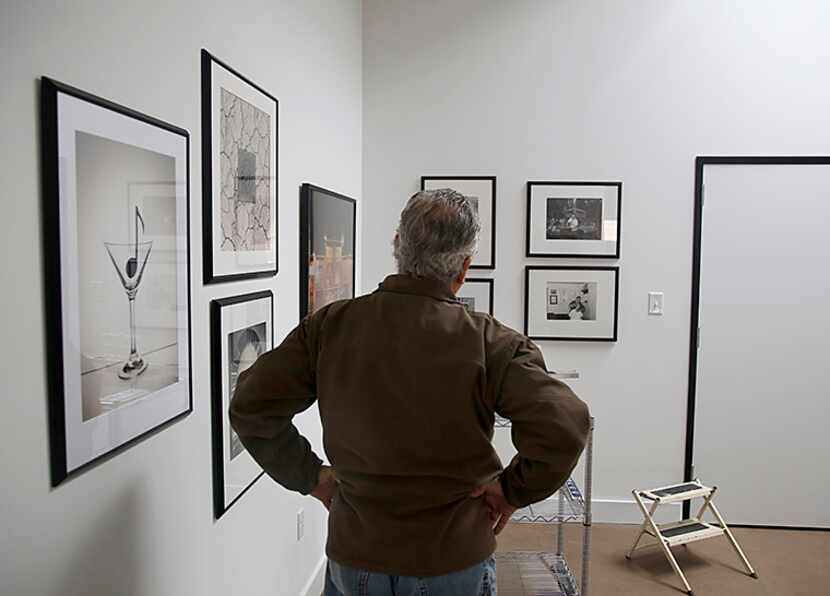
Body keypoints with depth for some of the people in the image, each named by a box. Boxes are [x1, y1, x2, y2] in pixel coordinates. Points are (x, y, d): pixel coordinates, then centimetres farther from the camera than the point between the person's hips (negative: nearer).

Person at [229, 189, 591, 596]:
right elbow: (564, 427, -24)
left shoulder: (330, 325, -11)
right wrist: (513, 489, -8)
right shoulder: (489, 343, -19)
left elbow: (251, 406, -8)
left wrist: (309, 476, 1)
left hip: (353, 560, 2)